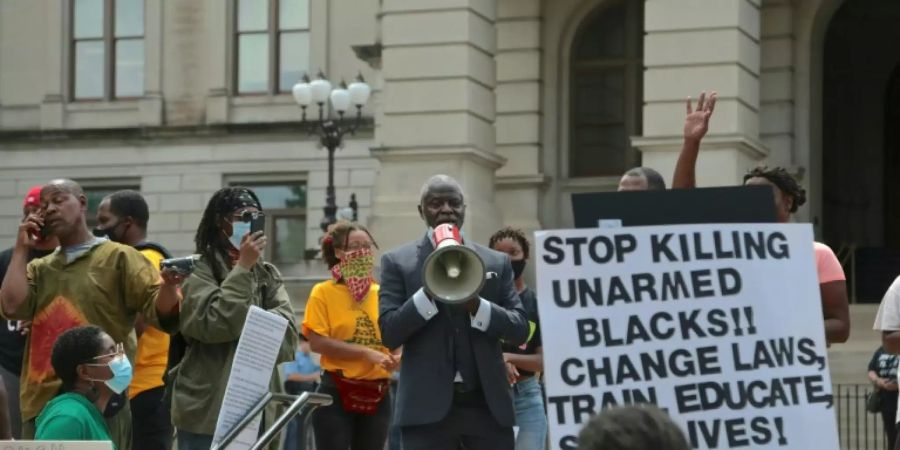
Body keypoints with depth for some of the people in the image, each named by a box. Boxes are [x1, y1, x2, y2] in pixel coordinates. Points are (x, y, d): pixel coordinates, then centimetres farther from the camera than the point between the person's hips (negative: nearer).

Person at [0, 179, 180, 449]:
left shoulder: (119, 257, 2)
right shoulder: (38, 268, 17)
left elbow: (161, 313, -7)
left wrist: (169, 282, -29)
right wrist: (22, 248, 4)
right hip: (40, 403, 5)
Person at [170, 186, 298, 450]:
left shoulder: (267, 274, 14)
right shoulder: (199, 270, -2)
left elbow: (287, 331, 2)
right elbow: (216, 323, -17)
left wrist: (247, 321, -13)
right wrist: (242, 268, -14)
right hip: (206, 409, -5)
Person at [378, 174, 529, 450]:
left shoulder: (496, 262, 11)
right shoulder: (398, 262, 5)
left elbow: (520, 330, 5)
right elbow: (389, 333, -4)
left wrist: (477, 305, -13)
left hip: (488, 402, 2)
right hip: (427, 406, -2)